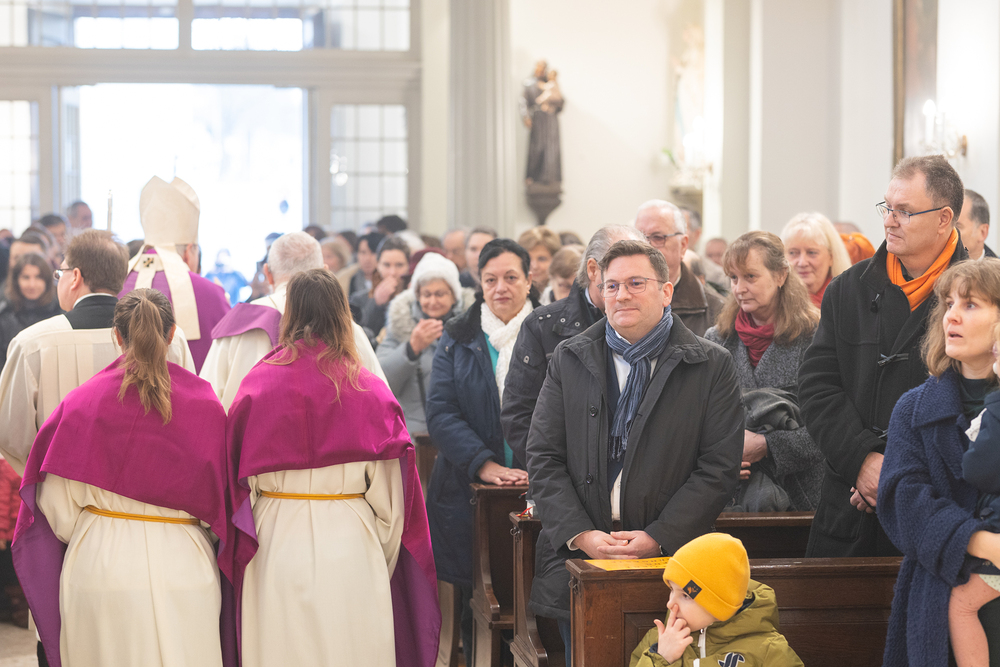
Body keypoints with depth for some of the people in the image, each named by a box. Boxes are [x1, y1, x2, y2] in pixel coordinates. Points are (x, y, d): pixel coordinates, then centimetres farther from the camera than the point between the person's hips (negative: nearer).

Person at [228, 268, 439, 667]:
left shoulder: (259, 382, -3)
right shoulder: (368, 390, -4)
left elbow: (238, 478, 2)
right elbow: (390, 490, -2)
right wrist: (381, 563, 11)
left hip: (276, 542, 1)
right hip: (350, 542, -1)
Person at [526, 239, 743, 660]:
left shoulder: (712, 368, 2)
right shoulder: (569, 361, 10)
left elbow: (719, 469, -4)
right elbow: (543, 458, 5)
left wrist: (659, 538, -14)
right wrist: (580, 534, -9)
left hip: (669, 559, -2)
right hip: (577, 560, 2)